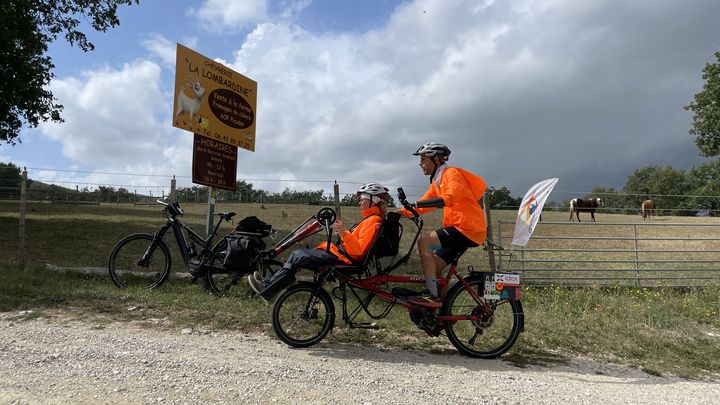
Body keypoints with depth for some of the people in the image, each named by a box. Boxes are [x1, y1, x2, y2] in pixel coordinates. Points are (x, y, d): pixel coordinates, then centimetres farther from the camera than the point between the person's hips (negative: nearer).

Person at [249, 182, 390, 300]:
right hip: (340, 252, 10)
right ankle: (270, 281, 5)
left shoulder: (373, 221, -14)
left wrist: (344, 233, -35)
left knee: (297, 256, -12)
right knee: (298, 254, 5)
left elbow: (358, 251, -24)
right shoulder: (369, 218, 16)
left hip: (342, 258, -10)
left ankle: (266, 289, -5)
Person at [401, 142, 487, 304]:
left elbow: (451, 197, -27)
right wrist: (401, 212, 1)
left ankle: (432, 294, -18)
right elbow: (423, 204, 15)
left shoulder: (452, 173, -8)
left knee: (424, 241, -22)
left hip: (468, 228, -10)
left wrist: (417, 204, -31)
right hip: (459, 228, 10)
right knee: (433, 267, 8)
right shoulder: (437, 181, 21)